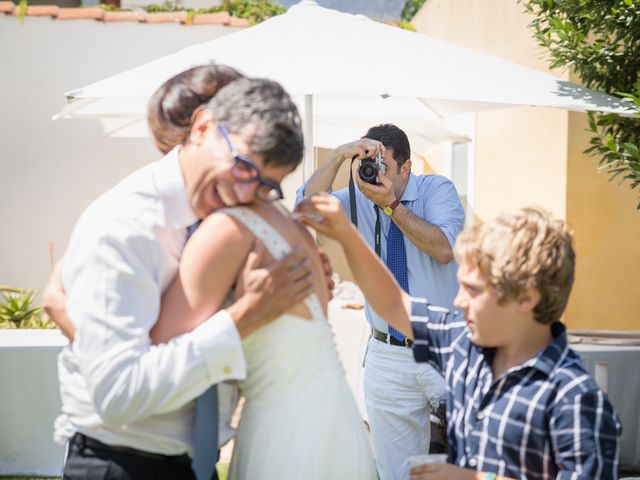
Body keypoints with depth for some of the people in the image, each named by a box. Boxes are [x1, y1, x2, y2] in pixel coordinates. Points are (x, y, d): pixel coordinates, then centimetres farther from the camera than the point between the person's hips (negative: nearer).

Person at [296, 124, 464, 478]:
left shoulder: (437, 190, -3)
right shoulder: (359, 200, 3)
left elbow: (445, 249, -18)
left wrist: (392, 205, -23)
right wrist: (339, 156, -23)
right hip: (386, 358, 2)